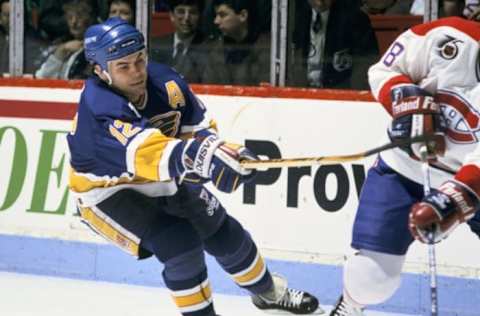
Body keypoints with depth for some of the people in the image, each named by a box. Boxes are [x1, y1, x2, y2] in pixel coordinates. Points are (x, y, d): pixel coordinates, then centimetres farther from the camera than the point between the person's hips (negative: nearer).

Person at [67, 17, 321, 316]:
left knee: (225, 233, 12)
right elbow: (143, 151, -52)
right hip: (108, 192, -6)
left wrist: (220, 151, -27)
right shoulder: (99, 109, -36)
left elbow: (198, 126, -6)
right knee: (179, 243, -24)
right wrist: (199, 156, -67)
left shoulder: (162, 79, -17)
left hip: (160, 181, 6)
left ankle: (269, 292, 39)